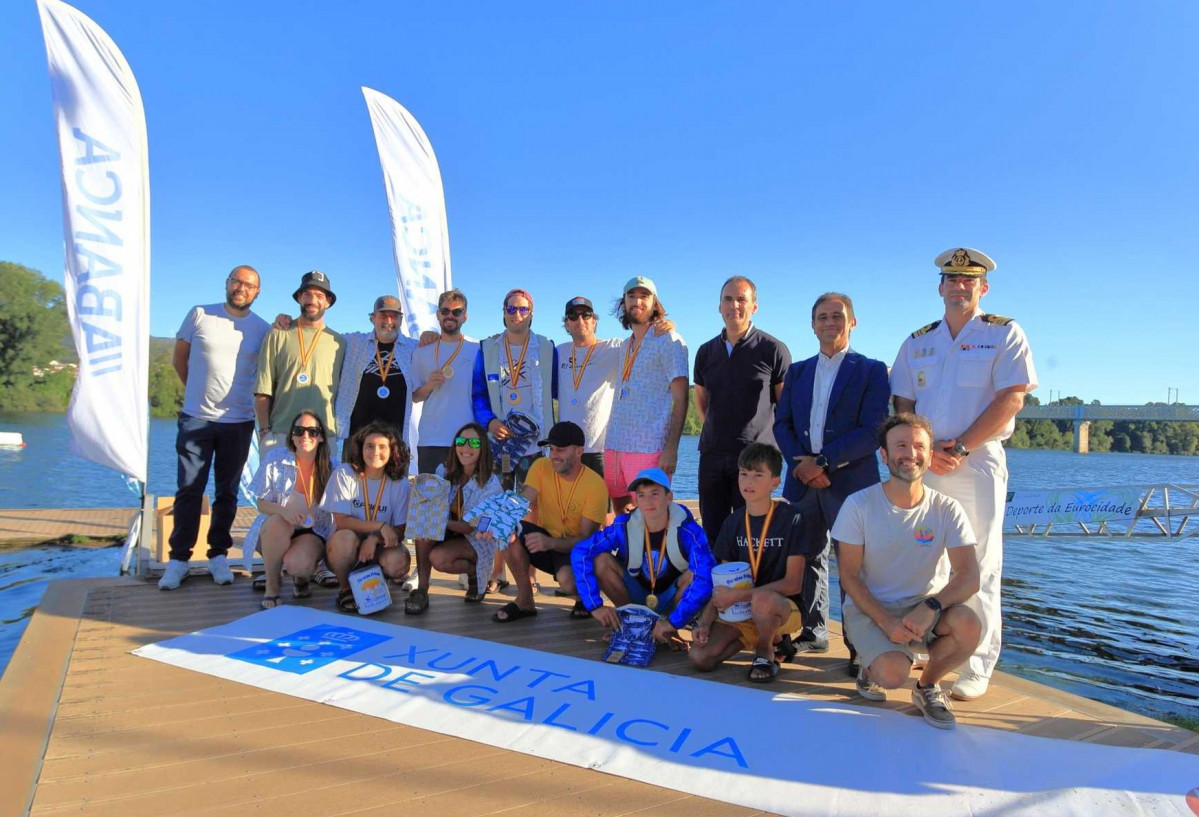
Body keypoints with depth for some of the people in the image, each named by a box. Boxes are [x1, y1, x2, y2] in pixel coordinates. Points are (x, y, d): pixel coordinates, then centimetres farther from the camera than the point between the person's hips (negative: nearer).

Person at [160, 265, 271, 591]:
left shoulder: (262, 329, 2)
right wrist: (200, 392, 12)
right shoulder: (199, 316, 1)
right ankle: (179, 558, 11)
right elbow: (179, 358, 10)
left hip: (239, 422, 1)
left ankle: (218, 556, 19)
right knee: (189, 491, 2)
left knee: (227, 493, 9)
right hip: (196, 418, -1)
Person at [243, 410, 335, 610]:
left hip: (313, 532, -1)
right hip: (274, 532, 1)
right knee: (278, 522, -36)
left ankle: (301, 576, 9)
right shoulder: (275, 458, -10)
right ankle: (271, 587, -13)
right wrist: (283, 511, -30)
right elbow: (262, 504, -8)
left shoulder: (330, 468, -8)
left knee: (299, 563, -34)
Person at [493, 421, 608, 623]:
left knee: (569, 580, -36)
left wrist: (550, 542, -38)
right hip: (544, 537, 4)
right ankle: (524, 601, -7)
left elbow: (586, 538, -20)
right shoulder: (541, 467, -8)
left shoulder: (595, 484, -18)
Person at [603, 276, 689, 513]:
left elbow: (680, 398, -8)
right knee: (621, 514, 11)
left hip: (649, 448, -7)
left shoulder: (668, 341, -2)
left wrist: (671, 447, -17)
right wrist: (611, 445, 13)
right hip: (614, 446, 7)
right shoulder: (625, 345, 19)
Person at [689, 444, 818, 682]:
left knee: (762, 599, -40)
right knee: (701, 658, -17)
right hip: (740, 611, 5)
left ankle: (766, 653, -6)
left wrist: (739, 595, -21)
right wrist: (706, 621, -10)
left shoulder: (792, 518, -11)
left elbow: (792, 584, -15)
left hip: (784, 608, -5)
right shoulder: (733, 523, 5)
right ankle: (773, 639, 8)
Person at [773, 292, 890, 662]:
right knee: (805, 557, 11)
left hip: (851, 480, -4)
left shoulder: (871, 370, 2)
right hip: (803, 479, 5)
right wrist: (800, 463, -8)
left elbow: (872, 431, -8)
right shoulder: (797, 371, 16)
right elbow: (781, 424, 10)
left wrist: (823, 461, -16)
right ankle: (812, 633, 25)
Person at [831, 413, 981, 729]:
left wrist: (930, 607, -31)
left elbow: (969, 578, -13)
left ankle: (927, 686, 1)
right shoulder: (858, 505, -10)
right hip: (870, 608, -2)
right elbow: (849, 575, -8)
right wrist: (886, 622, -20)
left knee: (968, 624, -30)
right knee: (893, 674, -29)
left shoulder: (948, 509, -6)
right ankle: (872, 667, 12)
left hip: (926, 606, 2)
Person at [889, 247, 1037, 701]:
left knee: (979, 568, -1)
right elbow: (903, 404, 10)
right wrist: (926, 450, -7)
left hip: (978, 462, -4)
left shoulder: (1004, 334, 2)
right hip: (924, 463, 4)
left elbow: (1011, 399, -8)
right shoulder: (918, 341, 14)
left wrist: (960, 449, -14)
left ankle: (978, 668, 7)